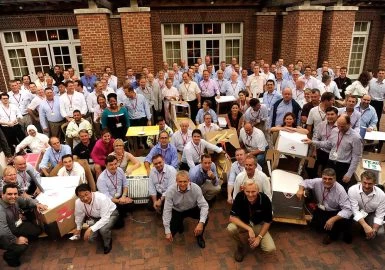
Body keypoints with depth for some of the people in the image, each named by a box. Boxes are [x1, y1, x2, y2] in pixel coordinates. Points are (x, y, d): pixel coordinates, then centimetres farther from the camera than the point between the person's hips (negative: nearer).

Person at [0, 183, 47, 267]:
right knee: (21, 246, -26)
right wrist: (16, 240, -30)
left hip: (16, 226, 8)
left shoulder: (15, 199, -14)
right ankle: (9, 256, 7)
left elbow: (26, 201, 8)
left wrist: (36, 204, -10)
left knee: (37, 230, -1)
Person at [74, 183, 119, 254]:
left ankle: (107, 243, 1)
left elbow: (105, 218, -37)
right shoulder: (78, 202, -23)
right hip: (95, 217, 5)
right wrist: (78, 229, 13)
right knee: (90, 237, -11)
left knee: (103, 229, -32)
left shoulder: (101, 199, -39)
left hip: (110, 213, -5)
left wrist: (91, 229, -42)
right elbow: (79, 216, 0)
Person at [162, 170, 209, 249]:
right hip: (177, 211, 1)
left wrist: (201, 223, -43)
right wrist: (167, 231, -24)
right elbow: (167, 210, -23)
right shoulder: (170, 190, -28)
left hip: (192, 209, 0)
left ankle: (199, 236, 3)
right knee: (171, 232, -15)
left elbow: (204, 205, -27)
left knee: (205, 216, -28)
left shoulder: (196, 188, -28)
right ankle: (179, 224, 22)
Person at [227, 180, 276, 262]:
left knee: (270, 248, -21)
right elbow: (232, 217, -26)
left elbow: (267, 222, -11)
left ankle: (255, 241, 14)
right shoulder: (240, 197, -26)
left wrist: (259, 237, -19)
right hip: (243, 223, 0)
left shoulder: (265, 200, -25)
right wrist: (249, 229, -34)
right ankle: (241, 247, 0)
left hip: (258, 225, 0)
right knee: (230, 228, -32)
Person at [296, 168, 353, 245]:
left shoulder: (340, 190, -25)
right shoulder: (318, 182, -18)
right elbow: (305, 182, 2)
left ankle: (332, 234, 2)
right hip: (321, 210, 3)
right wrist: (301, 189, -22)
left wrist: (333, 219, -39)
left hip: (335, 213, -3)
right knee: (314, 224, -19)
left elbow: (347, 210, -27)